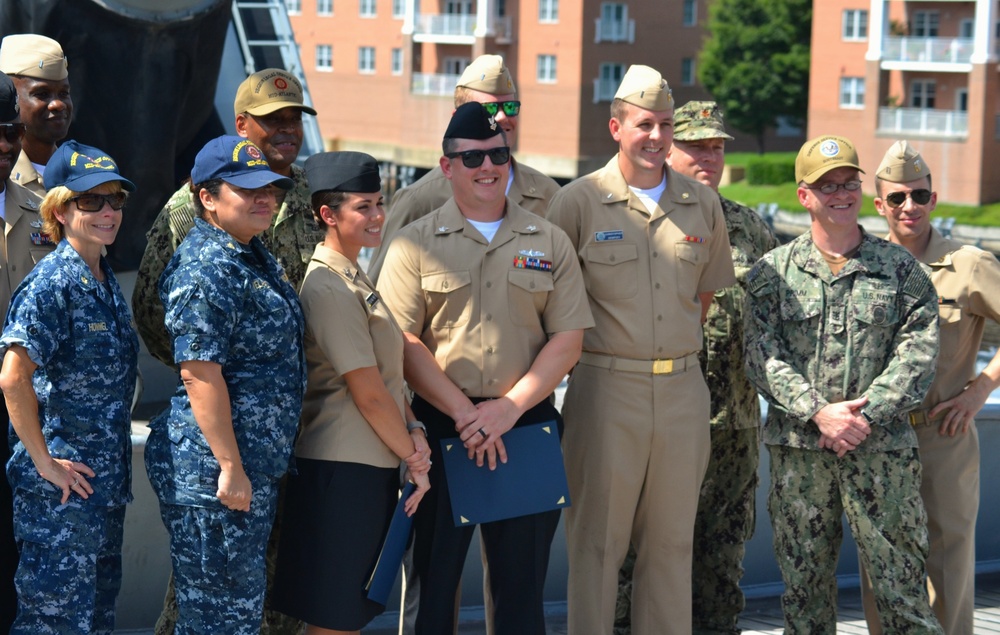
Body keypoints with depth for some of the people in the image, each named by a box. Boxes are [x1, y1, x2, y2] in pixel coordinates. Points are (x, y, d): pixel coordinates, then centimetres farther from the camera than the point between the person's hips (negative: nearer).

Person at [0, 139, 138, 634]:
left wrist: (116, 469, 13)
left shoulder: (106, 283, 11)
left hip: (105, 481, 9)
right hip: (63, 484, -9)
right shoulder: (52, 285, -16)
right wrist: (43, 462, -20)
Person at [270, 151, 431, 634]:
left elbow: (388, 372, 17)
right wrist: (414, 459, -7)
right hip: (344, 469, -10)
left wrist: (413, 431, 1)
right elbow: (368, 394, -17)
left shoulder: (355, 280, 15)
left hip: (370, 467, 10)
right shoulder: (330, 290, -16)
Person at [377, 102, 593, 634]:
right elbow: (403, 342, -5)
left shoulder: (548, 242, 9)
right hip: (440, 427, -2)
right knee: (431, 579, 2)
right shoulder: (414, 244, 2)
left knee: (522, 582, 6)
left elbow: (568, 339, 3)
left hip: (526, 425, 2)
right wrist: (465, 412, -12)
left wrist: (509, 408, -9)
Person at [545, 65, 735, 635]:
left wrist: (678, 349, 12)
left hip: (683, 389, 4)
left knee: (673, 538, 10)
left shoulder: (703, 205, 7)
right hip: (607, 387, -3)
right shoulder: (579, 202, -5)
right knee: (598, 538, 2)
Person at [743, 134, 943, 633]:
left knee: (900, 575, -3)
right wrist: (819, 413, -14)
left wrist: (864, 415, -14)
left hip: (882, 448, -1)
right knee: (803, 579, 8)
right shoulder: (772, 272, 7)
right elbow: (762, 356, -2)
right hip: (797, 448, 1)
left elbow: (917, 352, -2)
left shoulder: (900, 269, 6)